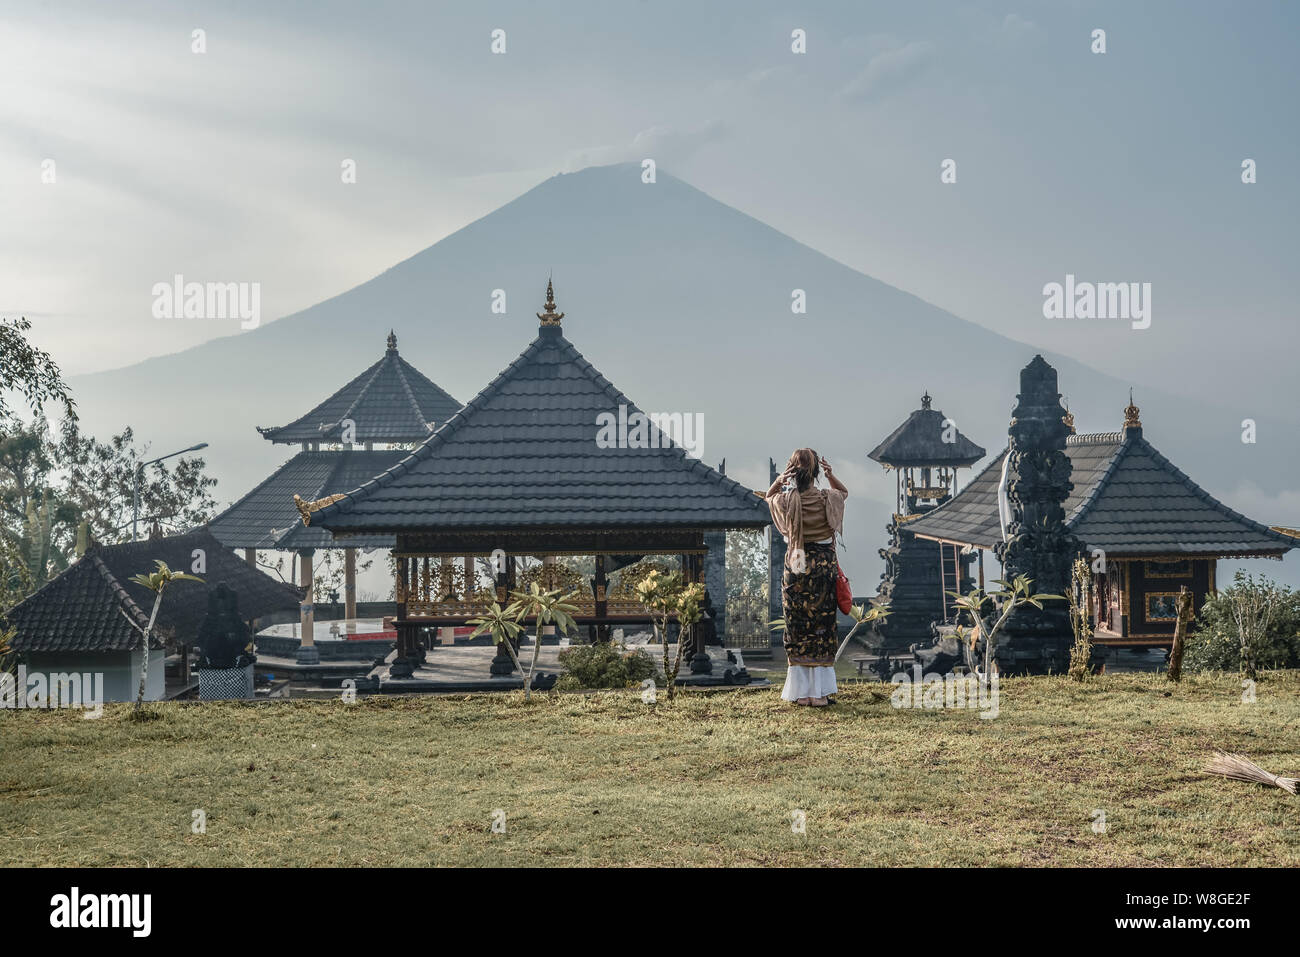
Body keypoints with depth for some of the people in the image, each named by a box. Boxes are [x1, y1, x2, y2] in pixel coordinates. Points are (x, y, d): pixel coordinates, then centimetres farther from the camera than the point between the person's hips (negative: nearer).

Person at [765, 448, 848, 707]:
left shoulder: (786, 501, -10)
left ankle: (801, 691, 8)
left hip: (795, 568, 1)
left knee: (797, 630, 7)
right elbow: (843, 491, 15)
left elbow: (769, 497, 15)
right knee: (823, 629, 5)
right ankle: (820, 692, 4)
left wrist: (779, 481, -4)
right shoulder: (827, 499, -10)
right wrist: (830, 475, -1)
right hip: (824, 568, -1)